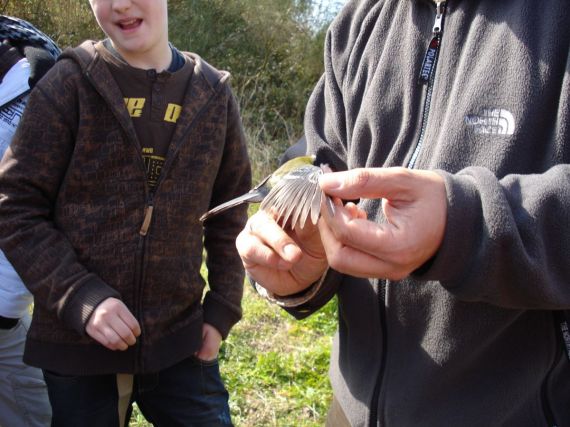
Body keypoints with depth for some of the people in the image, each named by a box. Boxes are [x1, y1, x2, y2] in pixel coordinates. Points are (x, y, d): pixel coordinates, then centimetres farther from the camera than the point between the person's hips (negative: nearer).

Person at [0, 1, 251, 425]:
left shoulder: (214, 95, 4)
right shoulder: (69, 83, -4)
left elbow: (230, 217, 10)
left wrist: (222, 310, 4)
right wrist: (80, 298, -17)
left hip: (179, 341, 2)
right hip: (75, 345, -1)